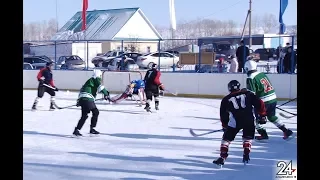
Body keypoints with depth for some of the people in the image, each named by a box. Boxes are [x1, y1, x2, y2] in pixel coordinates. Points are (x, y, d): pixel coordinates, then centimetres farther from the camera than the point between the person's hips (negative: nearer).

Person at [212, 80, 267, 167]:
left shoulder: (226, 99, 18)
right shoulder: (248, 94, 18)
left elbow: (223, 114, 21)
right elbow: (259, 103, 13)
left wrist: (225, 125, 32)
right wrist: (262, 115, 20)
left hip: (234, 121, -1)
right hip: (249, 120, 1)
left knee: (226, 138, 13)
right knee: (248, 137, 24)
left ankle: (222, 158, 4)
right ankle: (246, 156, 14)